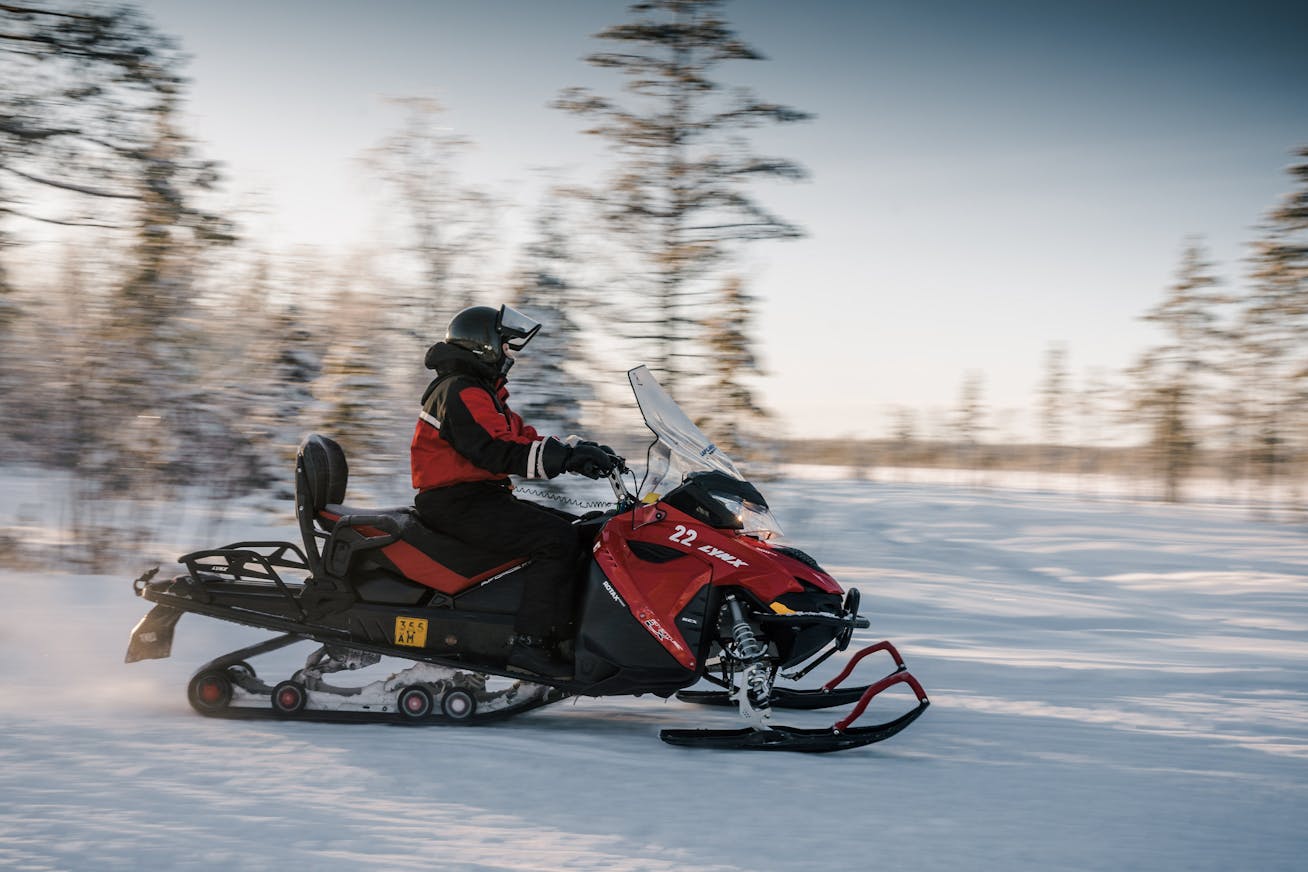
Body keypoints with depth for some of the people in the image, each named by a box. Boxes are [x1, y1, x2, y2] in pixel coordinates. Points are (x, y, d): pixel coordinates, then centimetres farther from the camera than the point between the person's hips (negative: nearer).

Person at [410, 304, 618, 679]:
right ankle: (531, 642, -26)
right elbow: (498, 451, -26)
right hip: (459, 505, -11)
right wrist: (567, 457, -30)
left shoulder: (480, 393, 22)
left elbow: (524, 438, 18)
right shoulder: (460, 394, -13)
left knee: (579, 529, 7)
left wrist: (581, 450, 3)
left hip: (481, 499, 11)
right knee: (558, 539, -24)